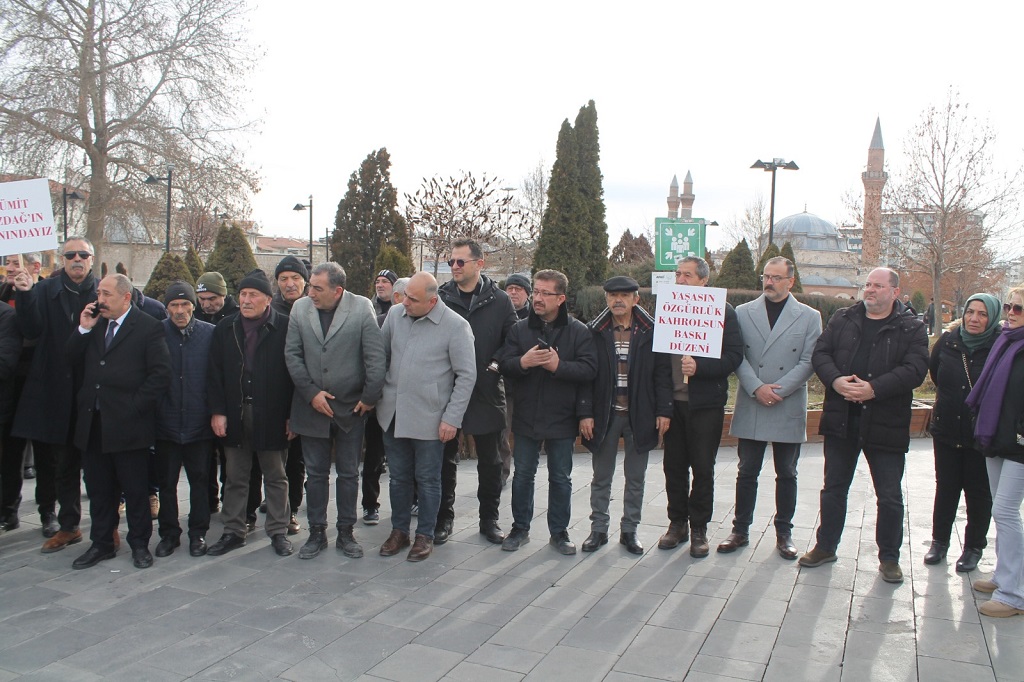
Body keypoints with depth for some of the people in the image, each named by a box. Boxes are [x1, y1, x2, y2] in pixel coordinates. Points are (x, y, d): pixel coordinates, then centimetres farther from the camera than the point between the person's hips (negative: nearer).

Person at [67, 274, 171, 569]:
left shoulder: (148, 327, -7)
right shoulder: (94, 324, 13)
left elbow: (160, 375, -12)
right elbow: (73, 360, 9)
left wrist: (133, 407, -14)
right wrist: (83, 329, -3)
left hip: (128, 424, -6)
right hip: (93, 423, 6)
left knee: (135, 490, 6)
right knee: (99, 489, 15)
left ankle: (140, 544, 19)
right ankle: (101, 543, 27)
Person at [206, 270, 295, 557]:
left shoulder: (284, 327, -7)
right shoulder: (225, 328, 5)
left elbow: (293, 373, -7)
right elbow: (215, 373, 6)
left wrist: (291, 415, -9)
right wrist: (217, 411, -2)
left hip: (271, 416, -3)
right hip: (235, 415, 4)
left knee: (276, 477, 10)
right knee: (235, 478, 13)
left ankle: (278, 531, 22)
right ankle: (233, 532, 26)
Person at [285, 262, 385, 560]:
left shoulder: (362, 308, -9)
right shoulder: (300, 308, -1)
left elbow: (375, 356, -9)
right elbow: (292, 354, 0)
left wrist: (369, 397, -9)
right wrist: (311, 393, -8)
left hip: (350, 407, -2)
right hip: (312, 406, 2)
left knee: (348, 474, 10)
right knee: (316, 474, 11)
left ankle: (346, 533, 23)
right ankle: (317, 532, 24)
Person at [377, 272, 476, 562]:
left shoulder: (456, 326, -13)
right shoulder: (395, 315, 1)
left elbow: (466, 375, -10)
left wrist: (452, 418, -13)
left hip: (429, 418, -4)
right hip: (393, 414, 4)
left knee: (427, 480, 8)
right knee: (399, 477, 15)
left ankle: (425, 535, 25)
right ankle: (399, 531, 31)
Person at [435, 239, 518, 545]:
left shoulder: (499, 300, -1)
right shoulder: (440, 297, -1)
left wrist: (498, 362, -12)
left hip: (486, 393, 0)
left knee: (490, 461, 11)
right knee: (446, 459, 11)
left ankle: (489, 518, 26)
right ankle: (444, 517, 26)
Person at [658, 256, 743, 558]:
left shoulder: (722, 312, -5)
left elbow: (734, 356, -10)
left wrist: (699, 367, -24)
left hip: (705, 403, -3)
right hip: (672, 401, 4)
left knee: (703, 469, 7)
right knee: (674, 466, 11)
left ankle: (699, 529, 20)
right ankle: (677, 523, 26)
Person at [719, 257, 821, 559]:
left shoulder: (809, 317, 3)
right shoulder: (742, 313, 5)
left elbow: (809, 362, -4)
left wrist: (778, 390, -13)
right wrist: (756, 388, -14)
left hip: (789, 409, 0)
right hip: (750, 408, 1)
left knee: (786, 475, 10)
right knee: (747, 473, 8)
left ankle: (784, 533, 23)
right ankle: (740, 530, 19)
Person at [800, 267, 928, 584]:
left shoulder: (911, 328, -2)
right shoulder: (842, 319, 8)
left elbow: (915, 369, -14)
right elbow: (820, 354, 1)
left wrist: (875, 388, -24)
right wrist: (836, 380, -17)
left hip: (886, 424, -3)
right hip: (841, 419, 3)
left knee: (890, 496, 7)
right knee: (833, 488, 14)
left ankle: (889, 557, 24)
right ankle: (826, 546, 28)